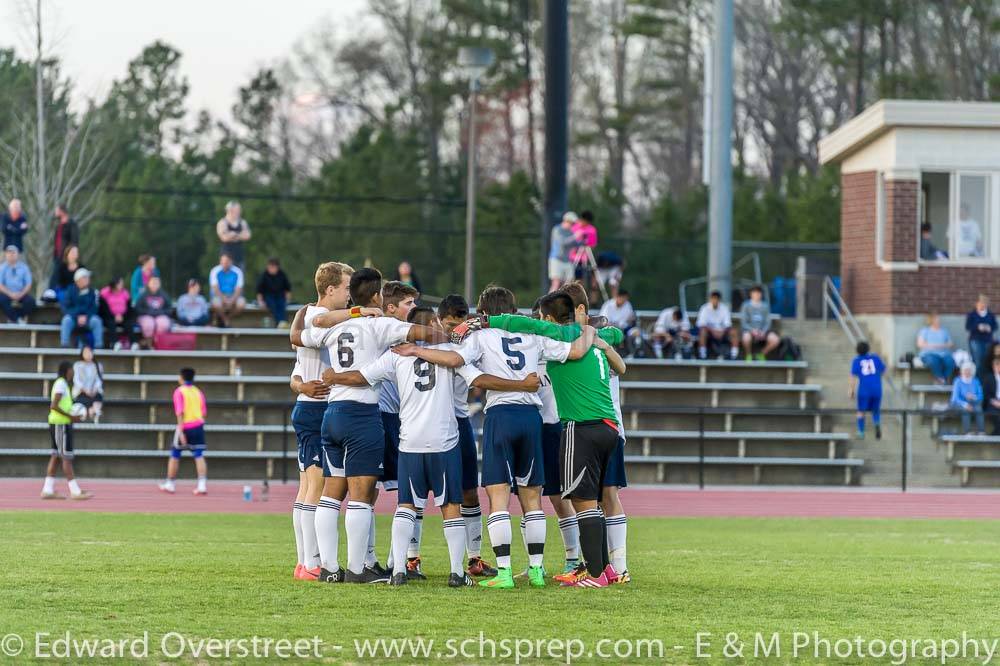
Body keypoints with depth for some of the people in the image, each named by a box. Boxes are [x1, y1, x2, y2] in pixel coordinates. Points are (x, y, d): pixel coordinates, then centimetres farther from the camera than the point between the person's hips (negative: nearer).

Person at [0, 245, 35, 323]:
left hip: (21, 294, 1)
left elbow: (28, 284, 2)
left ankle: (22, 318, -4)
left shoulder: (24, 267, 5)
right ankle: (14, 320, -22)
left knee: (30, 300, -30)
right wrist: (10, 294, -20)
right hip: (7, 293, -1)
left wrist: (21, 294, -17)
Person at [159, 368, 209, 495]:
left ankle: (170, 484, 19)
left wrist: (181, 431, -18)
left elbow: (180, 412, -14)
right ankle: (202, 485, -12)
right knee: (199, 456, 0)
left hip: (185, 427, -4)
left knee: (175, 455, 11)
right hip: (198, 426, 4)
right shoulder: (198, 392, 9)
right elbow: (204, 413, 9)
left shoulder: (179, 391, -5)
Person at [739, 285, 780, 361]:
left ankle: (761, 354, 3)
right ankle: (748, 355, -7)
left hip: (762, 331, 3)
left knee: (775, 340, -25)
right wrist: (752, 330, -21)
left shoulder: (765, 306, 7)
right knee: (746, 338, -40)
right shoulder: (746, 305, -1)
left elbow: (768, 321, 5)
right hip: (749, 330, -3)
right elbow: (743, 322, -4)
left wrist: (763, 331, -14)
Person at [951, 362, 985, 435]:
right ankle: (968, 431, -44)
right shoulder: (958, 381, -2)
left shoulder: (976, 381, 7)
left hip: (973, 403, 2)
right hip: (959, 403, -2)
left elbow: (980, 396, 6)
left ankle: (981, 431, -41)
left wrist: (974, 397, -17)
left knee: (979, 409, -31)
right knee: (966, 410, -36)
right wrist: (965, 404, -27)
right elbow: (955, 397, -10)